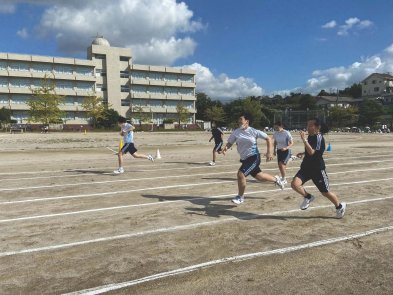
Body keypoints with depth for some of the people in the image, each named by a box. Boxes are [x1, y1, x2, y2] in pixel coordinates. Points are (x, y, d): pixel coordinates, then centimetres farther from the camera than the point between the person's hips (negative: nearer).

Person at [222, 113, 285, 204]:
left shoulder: (253, 131, -14)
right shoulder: (236, 132, -3)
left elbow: (268, 138, -6)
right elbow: (230, 142, 6)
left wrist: (269, 152, -12)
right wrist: (226, 147, -17)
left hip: (253, 157, -6)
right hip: (244, 159, 6)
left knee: (240, 174, -20)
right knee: (259, 176, 19)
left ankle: (240, 197, 1)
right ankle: (276, 179, 48)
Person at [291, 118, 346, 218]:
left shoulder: (319, 137, -17)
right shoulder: (310, 136, 7)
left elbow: (312, 152, -31)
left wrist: (304, 139, -34)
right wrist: (303, 153, 10)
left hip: (318, 169, -7)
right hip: (306, 167, 7)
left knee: (325, 192, 8)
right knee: (294, 184, -15)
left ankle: (340, 206, 37)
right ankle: (308, 197, 12)